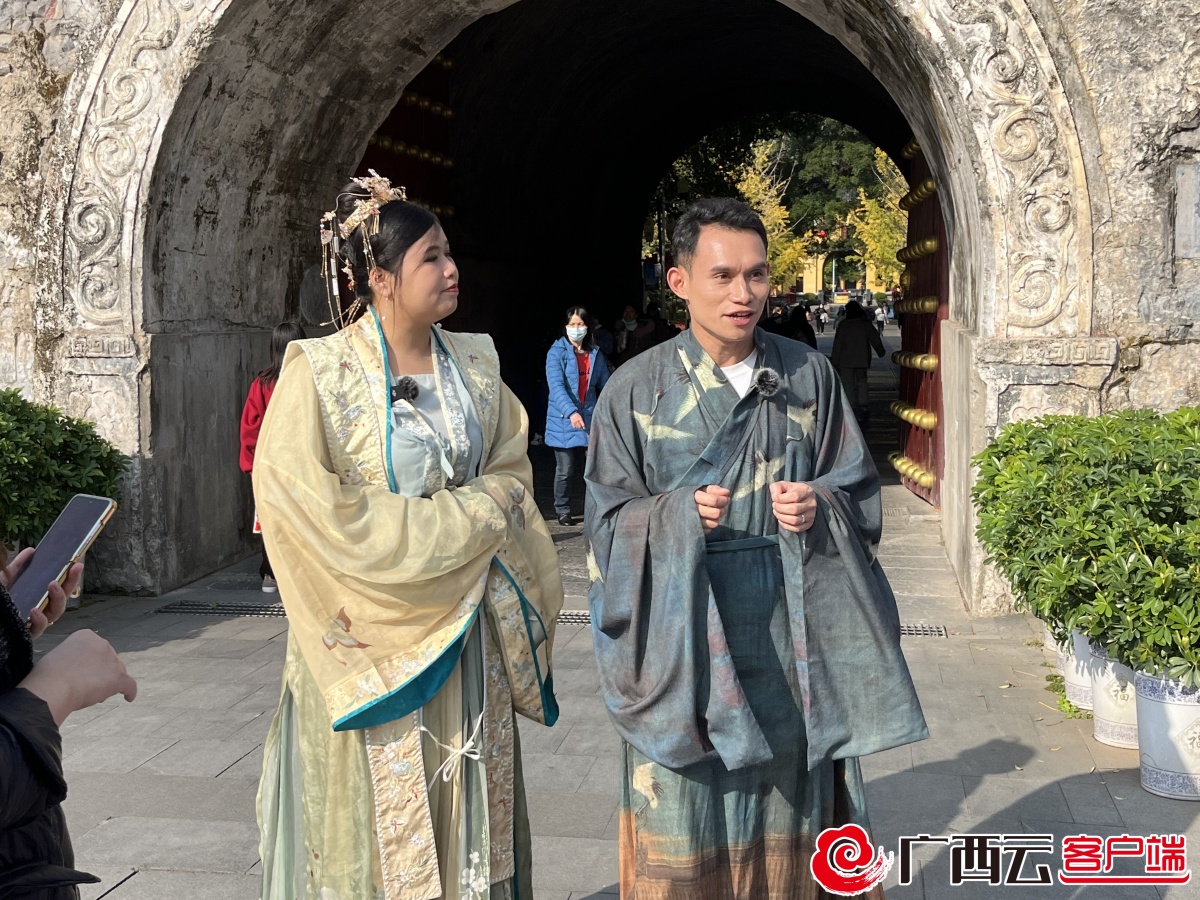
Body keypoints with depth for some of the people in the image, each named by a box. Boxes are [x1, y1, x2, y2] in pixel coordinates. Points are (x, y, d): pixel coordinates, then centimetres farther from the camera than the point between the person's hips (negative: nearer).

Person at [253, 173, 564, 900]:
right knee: (377, 822, 4)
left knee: (469, 815, 11)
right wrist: (462, 519, -13)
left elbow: (511, 471, 14)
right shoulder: (321, 373, -10)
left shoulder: (474, 363, 6)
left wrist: (477, 514, -10)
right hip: (374, 636, -5)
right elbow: (308, 502, -17)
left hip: (468, 632, 5)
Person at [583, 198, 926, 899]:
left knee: (786, 819, 11)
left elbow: (861, 491, 9)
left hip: (789, 637, 2)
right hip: (684, 637, -2)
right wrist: (678, 516, -18)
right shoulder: (638, 388, -1)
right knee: (685, 837, 3)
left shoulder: (809, 375, 4)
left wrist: (820, 507, -12)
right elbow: (609, 521, 1)